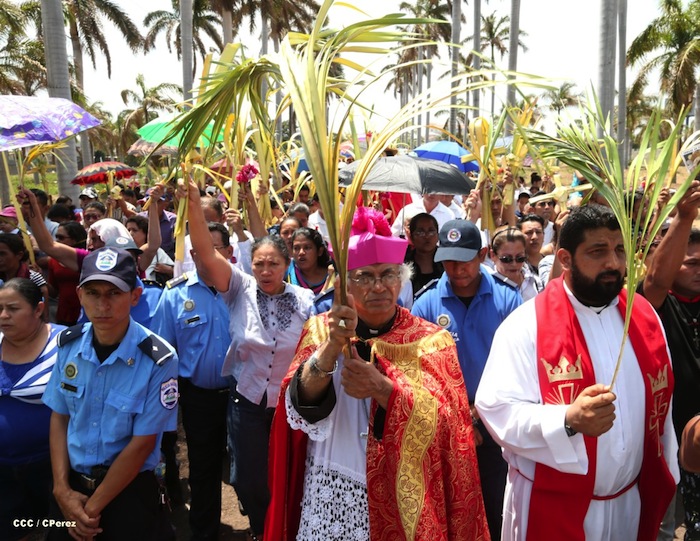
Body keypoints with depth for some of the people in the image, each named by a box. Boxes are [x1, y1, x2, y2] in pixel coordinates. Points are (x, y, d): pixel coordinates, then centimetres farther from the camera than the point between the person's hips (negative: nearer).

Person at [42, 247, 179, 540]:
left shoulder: (159, 359, -22)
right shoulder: (68, 344, -7)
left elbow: (142, 444, -16)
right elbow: (59, 417, 2)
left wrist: (92, 507, -11)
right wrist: (62, 490, -6)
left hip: (129, 491, -4)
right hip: (72, 485, 4)